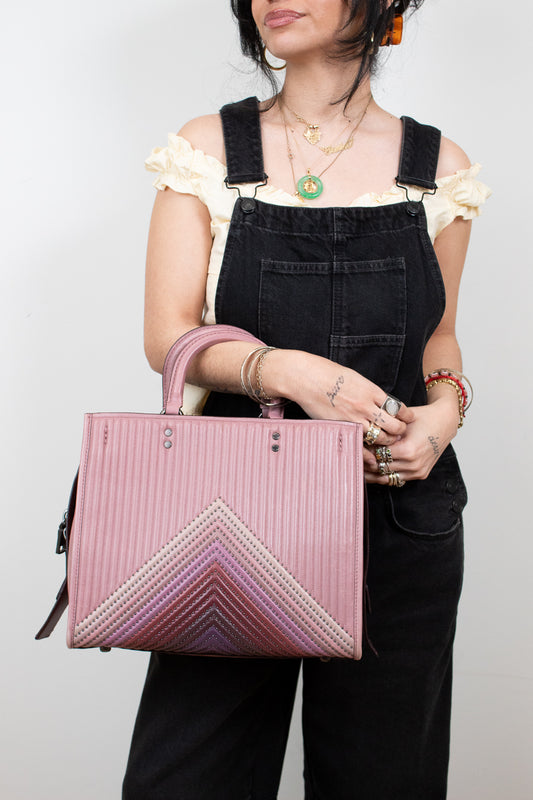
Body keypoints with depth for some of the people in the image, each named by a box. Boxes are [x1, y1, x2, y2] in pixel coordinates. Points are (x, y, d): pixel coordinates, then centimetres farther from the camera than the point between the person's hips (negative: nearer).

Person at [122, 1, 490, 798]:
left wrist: (445, 409, -6)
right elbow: (168, 336, -4)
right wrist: (294, 372, -20)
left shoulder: (439, 165, 6)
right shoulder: (209, 150, 2)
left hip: (399, 512, 2)